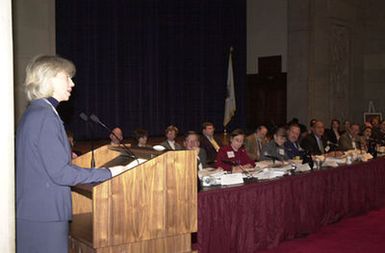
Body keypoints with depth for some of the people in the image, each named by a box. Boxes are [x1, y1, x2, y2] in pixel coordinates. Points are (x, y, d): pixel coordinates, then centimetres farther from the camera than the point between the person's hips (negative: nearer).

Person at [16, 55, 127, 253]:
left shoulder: (35, 113, 14)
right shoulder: (44, 116, -17)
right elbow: (60, 173, -20)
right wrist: (108, 173, -14)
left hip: (33, 213, 10)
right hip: (44, 217, -10)